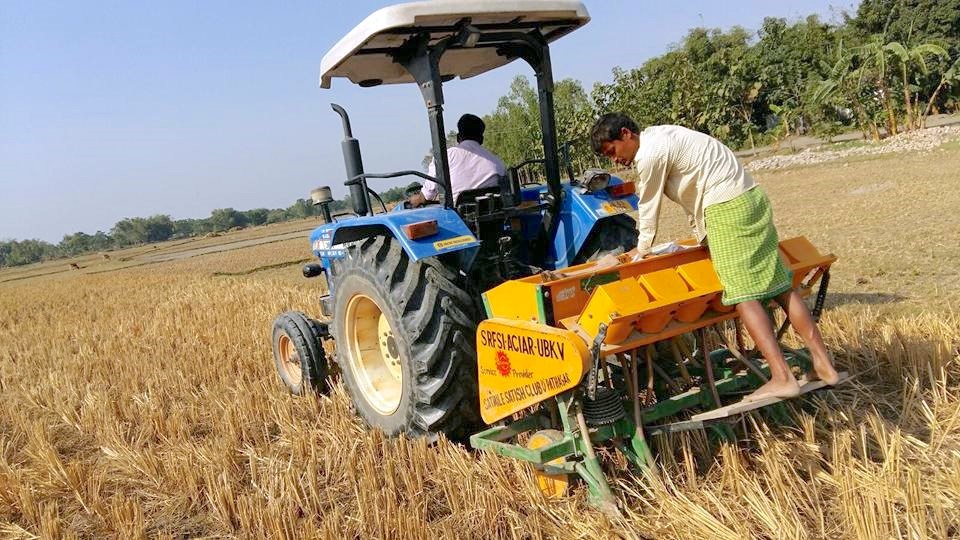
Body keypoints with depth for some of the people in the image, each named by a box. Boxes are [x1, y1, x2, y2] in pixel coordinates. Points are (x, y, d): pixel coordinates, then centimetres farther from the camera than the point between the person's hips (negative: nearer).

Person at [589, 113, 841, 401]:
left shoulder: (650, 154, -13)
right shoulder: (658, 136, 17)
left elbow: (649, 210, -3)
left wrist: (641, 250, 11)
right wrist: (700, 230, 25)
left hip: (728, 209, -10)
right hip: (751, 197, 10)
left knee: (743, 294, -10)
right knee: (780, 285, 8)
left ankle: (782, 378, -14)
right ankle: (824, 364, 10)